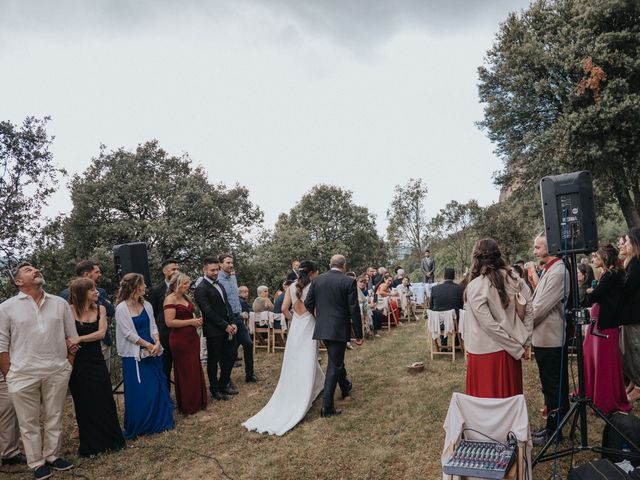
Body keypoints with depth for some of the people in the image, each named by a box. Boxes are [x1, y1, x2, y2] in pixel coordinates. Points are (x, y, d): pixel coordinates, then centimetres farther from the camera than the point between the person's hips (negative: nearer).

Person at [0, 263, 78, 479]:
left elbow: (72, 336, 11)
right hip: (23, 374, -2)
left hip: (57, 372, 2)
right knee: (29, 422, 9)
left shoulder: (60, 303, 5)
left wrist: (67, 364, 7)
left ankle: (52, 456, 29)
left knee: (54, 418, 13)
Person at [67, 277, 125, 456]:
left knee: (104, 401, 7)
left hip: (96, 360, 3)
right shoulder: (70, 310, -9)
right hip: (78, 362, -3)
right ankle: (90, 445, 25)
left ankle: (109, 440, 24)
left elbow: (101, 333, -10)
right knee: (85, 404, 9)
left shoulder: (100, 309, 0)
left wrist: (79, 339, -20)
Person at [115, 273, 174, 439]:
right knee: (138, 392, 2)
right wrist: (149, 345, -15)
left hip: (152, 352, 5)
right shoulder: (122, 308, -11)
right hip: (134, 355, -5)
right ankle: (137, 427, 20)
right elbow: (129, 333, -14)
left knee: (158, 388, 10)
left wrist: (157, 343, -11)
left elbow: (153, 327, 6)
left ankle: (159, 422, 25)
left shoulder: (146, 305, 6)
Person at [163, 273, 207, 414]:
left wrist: (197, 321, 8)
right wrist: (190, 322, -16)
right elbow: (169, 322, -19)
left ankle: (198, 402, 25)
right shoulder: (170, 299, -11)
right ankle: (187, 406, 17)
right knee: (184, 372, 3)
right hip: (180, 339, -7)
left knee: (196, 369, 12)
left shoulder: (186, 297, 12)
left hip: (192, 337, 7)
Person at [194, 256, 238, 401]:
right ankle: (215, 390, 22)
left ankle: (224, 384, 33)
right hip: (214, 331, -8)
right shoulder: (201, 289, -13)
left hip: (227, 329, 8)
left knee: (231, 356, 15)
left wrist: (232, 323, 2)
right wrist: (225, 326, -15)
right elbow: (208, 312, -18)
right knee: (213, 360, 7)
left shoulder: (218, 285, 14)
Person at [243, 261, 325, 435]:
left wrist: (293, 320, 13)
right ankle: (303, 396, 9)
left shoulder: (291, 287, 2)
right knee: (306, 364, 4)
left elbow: (284, 308, -2)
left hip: (295, 327, 4)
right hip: (308, 327, -4)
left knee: (292, 365, 12)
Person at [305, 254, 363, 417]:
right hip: (339, 329, -5)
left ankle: (345, 387, 46)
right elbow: (354, 309, -11)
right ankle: (327, 407, 1)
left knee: (336, 359, 25)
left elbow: (308, 303, 3)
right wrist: (359, 334, -3)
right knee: (334, 364, 1)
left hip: (322, 328, 5)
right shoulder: (349, 282, -9)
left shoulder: (317, 280, 2)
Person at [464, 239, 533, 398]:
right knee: (510, 393, 19)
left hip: (485, 352, -5)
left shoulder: (475, 286, -16)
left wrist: (517, 349, -10)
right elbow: (529, 309, 0)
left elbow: (489, 325, -19)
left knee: (487, 397, 8)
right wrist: (525, 342, 5)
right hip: (509, 352, 5)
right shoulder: (513, 278, -1)